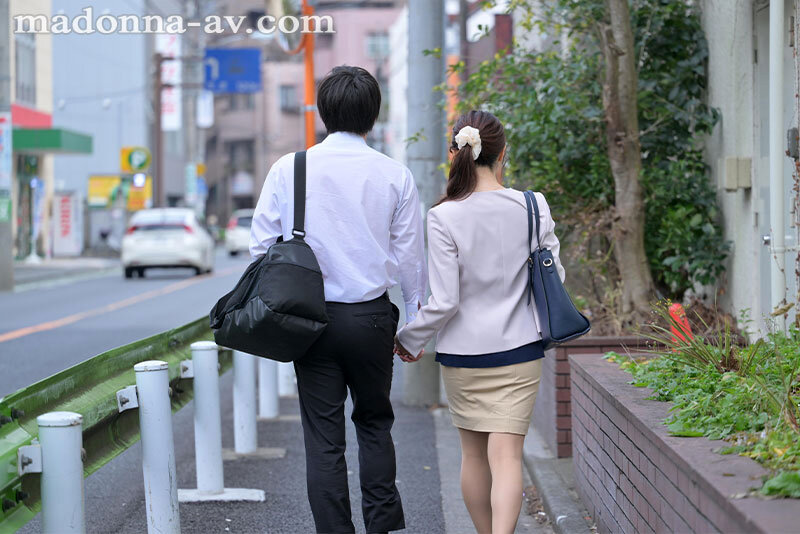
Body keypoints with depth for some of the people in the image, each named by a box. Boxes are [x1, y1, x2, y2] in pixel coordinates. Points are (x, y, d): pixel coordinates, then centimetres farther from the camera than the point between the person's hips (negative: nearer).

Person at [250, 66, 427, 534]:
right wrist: (413, 325, 11)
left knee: (324, 438, 5)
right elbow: (410, 256, 1)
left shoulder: (288, 169, -3)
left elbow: (262, 245, -1)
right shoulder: (394, 175, -3)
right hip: (371, 316, 0)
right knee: (375, 424, 18)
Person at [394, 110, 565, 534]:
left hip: (463, 354, -1)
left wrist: (410, 339, 3)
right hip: (519, 352, 1)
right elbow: (554, 277, 2)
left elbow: (444, 302, -13)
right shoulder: (532, 207, -6)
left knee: (473, 455, 16)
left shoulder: (444, 217, -13)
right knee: (507, 455, -2)